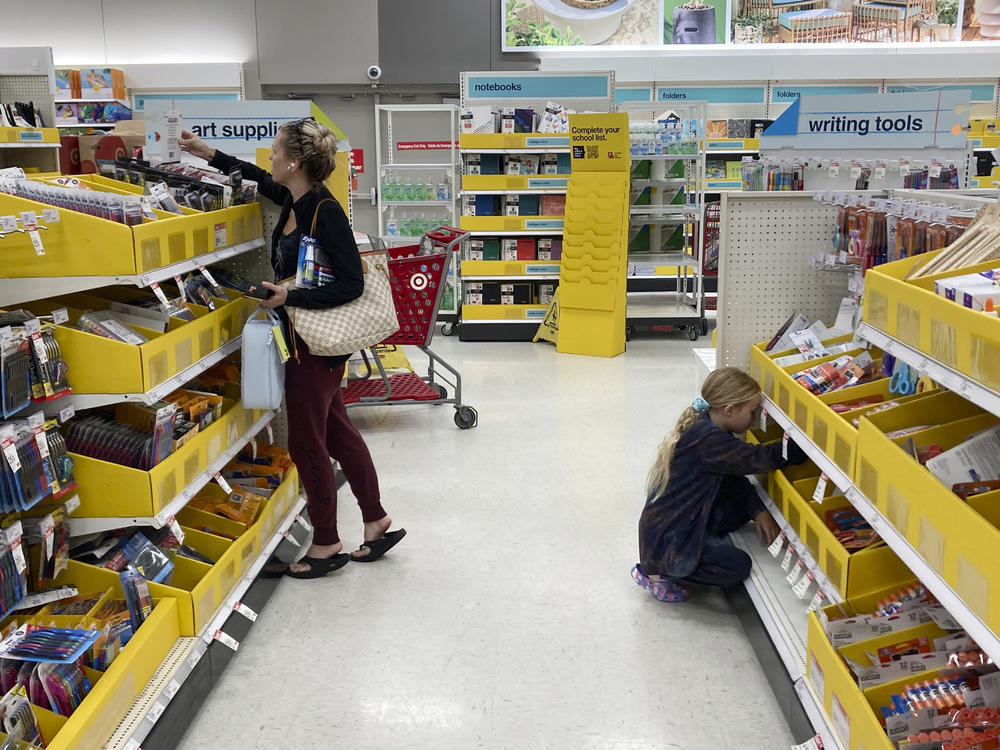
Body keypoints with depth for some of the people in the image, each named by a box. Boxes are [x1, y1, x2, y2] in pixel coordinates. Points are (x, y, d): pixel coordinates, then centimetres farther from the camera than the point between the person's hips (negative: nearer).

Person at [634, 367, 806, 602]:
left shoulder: (704, 428, 5)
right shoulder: (708, 441, -26)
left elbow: (734, 478, 9)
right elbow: (761, 458, -27)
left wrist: (758, 511, -5)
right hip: (664, 540, -10)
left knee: (744, 504, 6)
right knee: (738, 565, -17)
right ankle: (658, 576, -3)